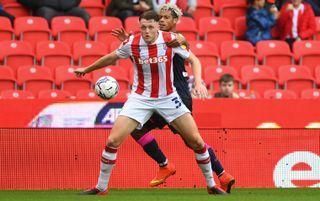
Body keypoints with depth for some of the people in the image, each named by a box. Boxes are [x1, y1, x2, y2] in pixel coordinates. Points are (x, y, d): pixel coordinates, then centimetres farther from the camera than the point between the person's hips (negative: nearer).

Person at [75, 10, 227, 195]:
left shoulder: (171, 40, -13)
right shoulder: (132, 44, -11)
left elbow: (193, 59, 0)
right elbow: (111, 58, 8)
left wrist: (198, 82, -17)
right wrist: (87, 69, 20)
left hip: (168, 97, 0)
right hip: (140, 98, 0)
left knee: (196, 140, -5)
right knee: (113, 141, -11)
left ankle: (212, 185, 14)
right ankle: (101, 188, 5)